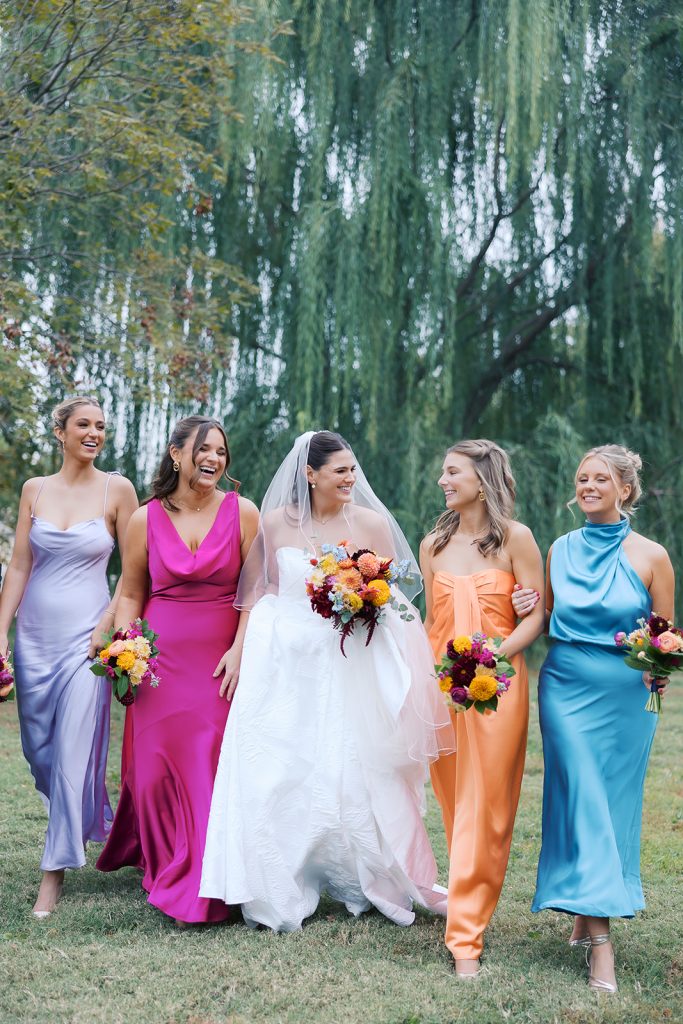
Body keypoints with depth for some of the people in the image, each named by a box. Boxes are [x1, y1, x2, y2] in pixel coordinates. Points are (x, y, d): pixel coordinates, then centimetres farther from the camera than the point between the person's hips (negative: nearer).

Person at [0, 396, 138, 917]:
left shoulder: (117, 490, -3)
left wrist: (108, 626, -10)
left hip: (86, 634, -4)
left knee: (74, 752, -5)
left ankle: (55, 873, 6)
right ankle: (91, 819, 39)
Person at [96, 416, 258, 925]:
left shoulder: (241, 512, 0)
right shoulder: (146, 519, 4)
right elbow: (131, 593, 10)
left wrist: (240, 649, -9)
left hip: (222, 658, -1)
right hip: (161, 656, 1)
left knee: (214, 765, -2)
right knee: (157, 764, 3)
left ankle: (203, 890, 11)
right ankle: (165, 866, 26)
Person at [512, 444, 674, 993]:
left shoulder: (651, 556, -3)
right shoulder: (562, 550, 5)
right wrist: (527, 608, -5)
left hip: (626, 696, -1)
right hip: (566, 689, 1)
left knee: (614, 803, 6)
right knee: (581, 800, -4)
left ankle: (590, 910, 25)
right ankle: (600, 939, 3)